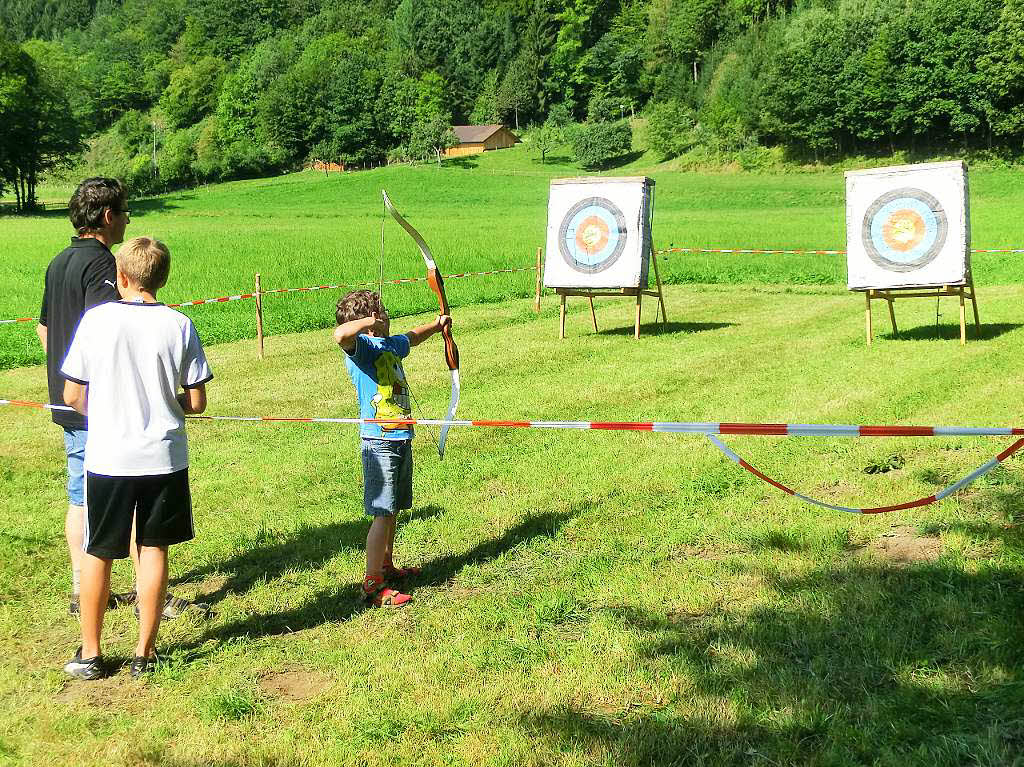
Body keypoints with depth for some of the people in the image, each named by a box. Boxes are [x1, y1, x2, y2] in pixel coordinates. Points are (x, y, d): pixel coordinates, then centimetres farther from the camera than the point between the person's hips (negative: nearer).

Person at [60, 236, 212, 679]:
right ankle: (144, 653, 16)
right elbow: (196, 402, -3)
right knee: (153, 550, 11)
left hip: (107, 458, -1)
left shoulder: (97, 320, -8)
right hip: (164, 457, 1)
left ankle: (90, 653, 21)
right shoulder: (179, 325, -5)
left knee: (98, 555, 12)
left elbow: (73, 396, -3)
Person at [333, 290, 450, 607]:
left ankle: (386, 566, 34)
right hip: (380, 441, -9)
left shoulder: (391, 344, 14)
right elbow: (340, 334, -38)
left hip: (401, 440, 9)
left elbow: (411, 338, 38)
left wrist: (436, 325, 52)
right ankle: (372, 585, -4)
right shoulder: (361, 346, -13)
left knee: (392, 510, 20)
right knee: (382, 513, -8)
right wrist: (371, 322, -29)